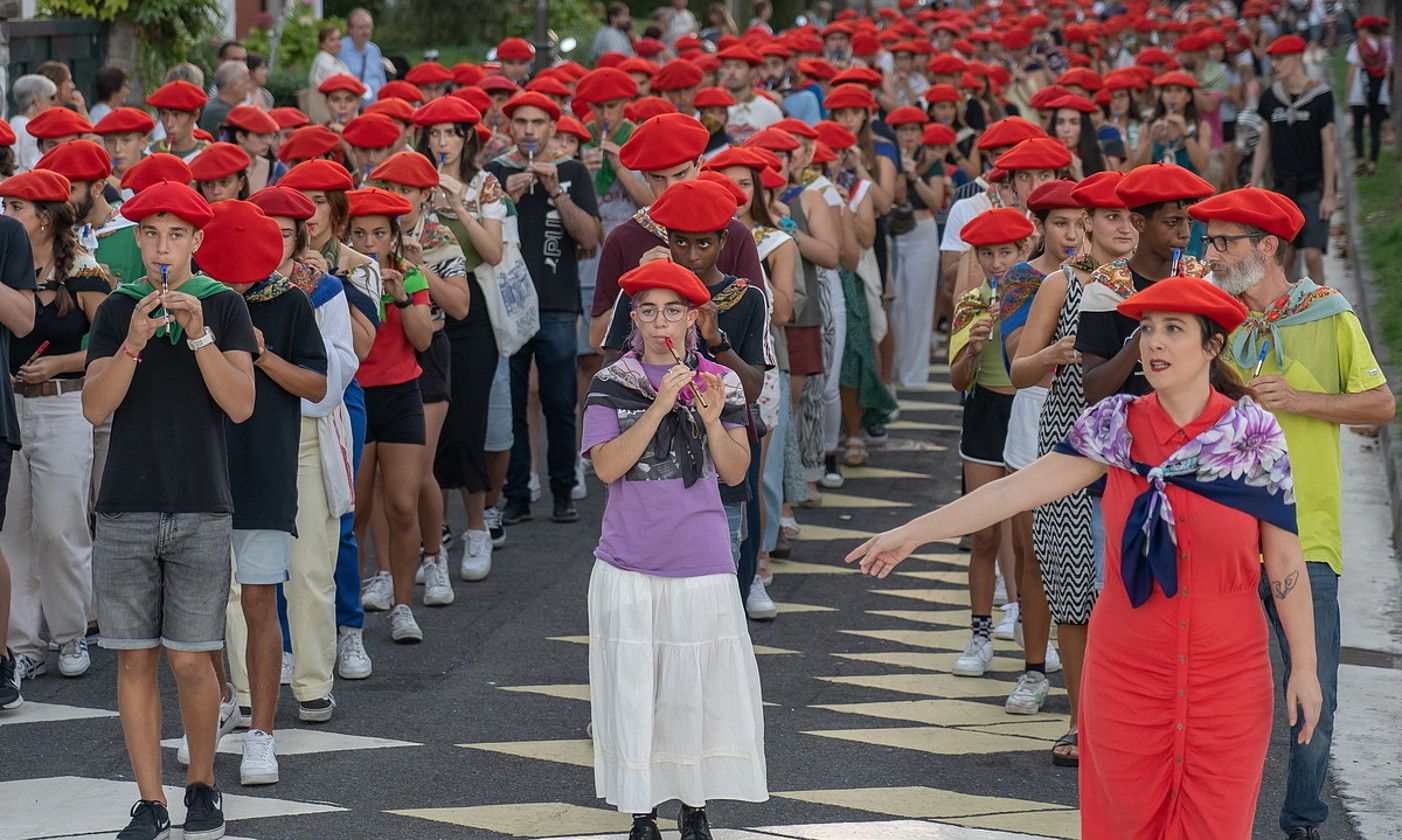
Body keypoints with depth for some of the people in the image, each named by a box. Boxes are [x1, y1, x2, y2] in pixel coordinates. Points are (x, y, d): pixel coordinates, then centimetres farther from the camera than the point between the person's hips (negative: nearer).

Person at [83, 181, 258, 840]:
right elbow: (95, 407, -4)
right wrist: (134, 340, -17)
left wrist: (198, 333, -17)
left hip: (201, 510, -1)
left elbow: (241, 404, -7)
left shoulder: (223, 305, 3)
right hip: (125, 510, 2)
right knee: (135, 658, 2)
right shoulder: (118, 310, 6)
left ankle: (202, 784, 19)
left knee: (189, 658, -1)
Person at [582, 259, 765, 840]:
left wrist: (712, 419, -16)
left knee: (700, 686, 5)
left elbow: (735, 473, 1)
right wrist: (660, 406, -19)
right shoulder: (612, 385, 0)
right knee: (633, 686, 1)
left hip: (702, 562, 1)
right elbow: (607, 466, -12)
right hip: (629, 567, -1)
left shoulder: (720, 383, 4)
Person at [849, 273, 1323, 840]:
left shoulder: (1253, 434, -6)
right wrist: (912, 533, -6)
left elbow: (1285, 561, -2)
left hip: (1227, 678, -2)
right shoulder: (1116, 426, -1)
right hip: (1126, 673, 2)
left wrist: (1304, 667, -3)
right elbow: (1018, 489, -2)